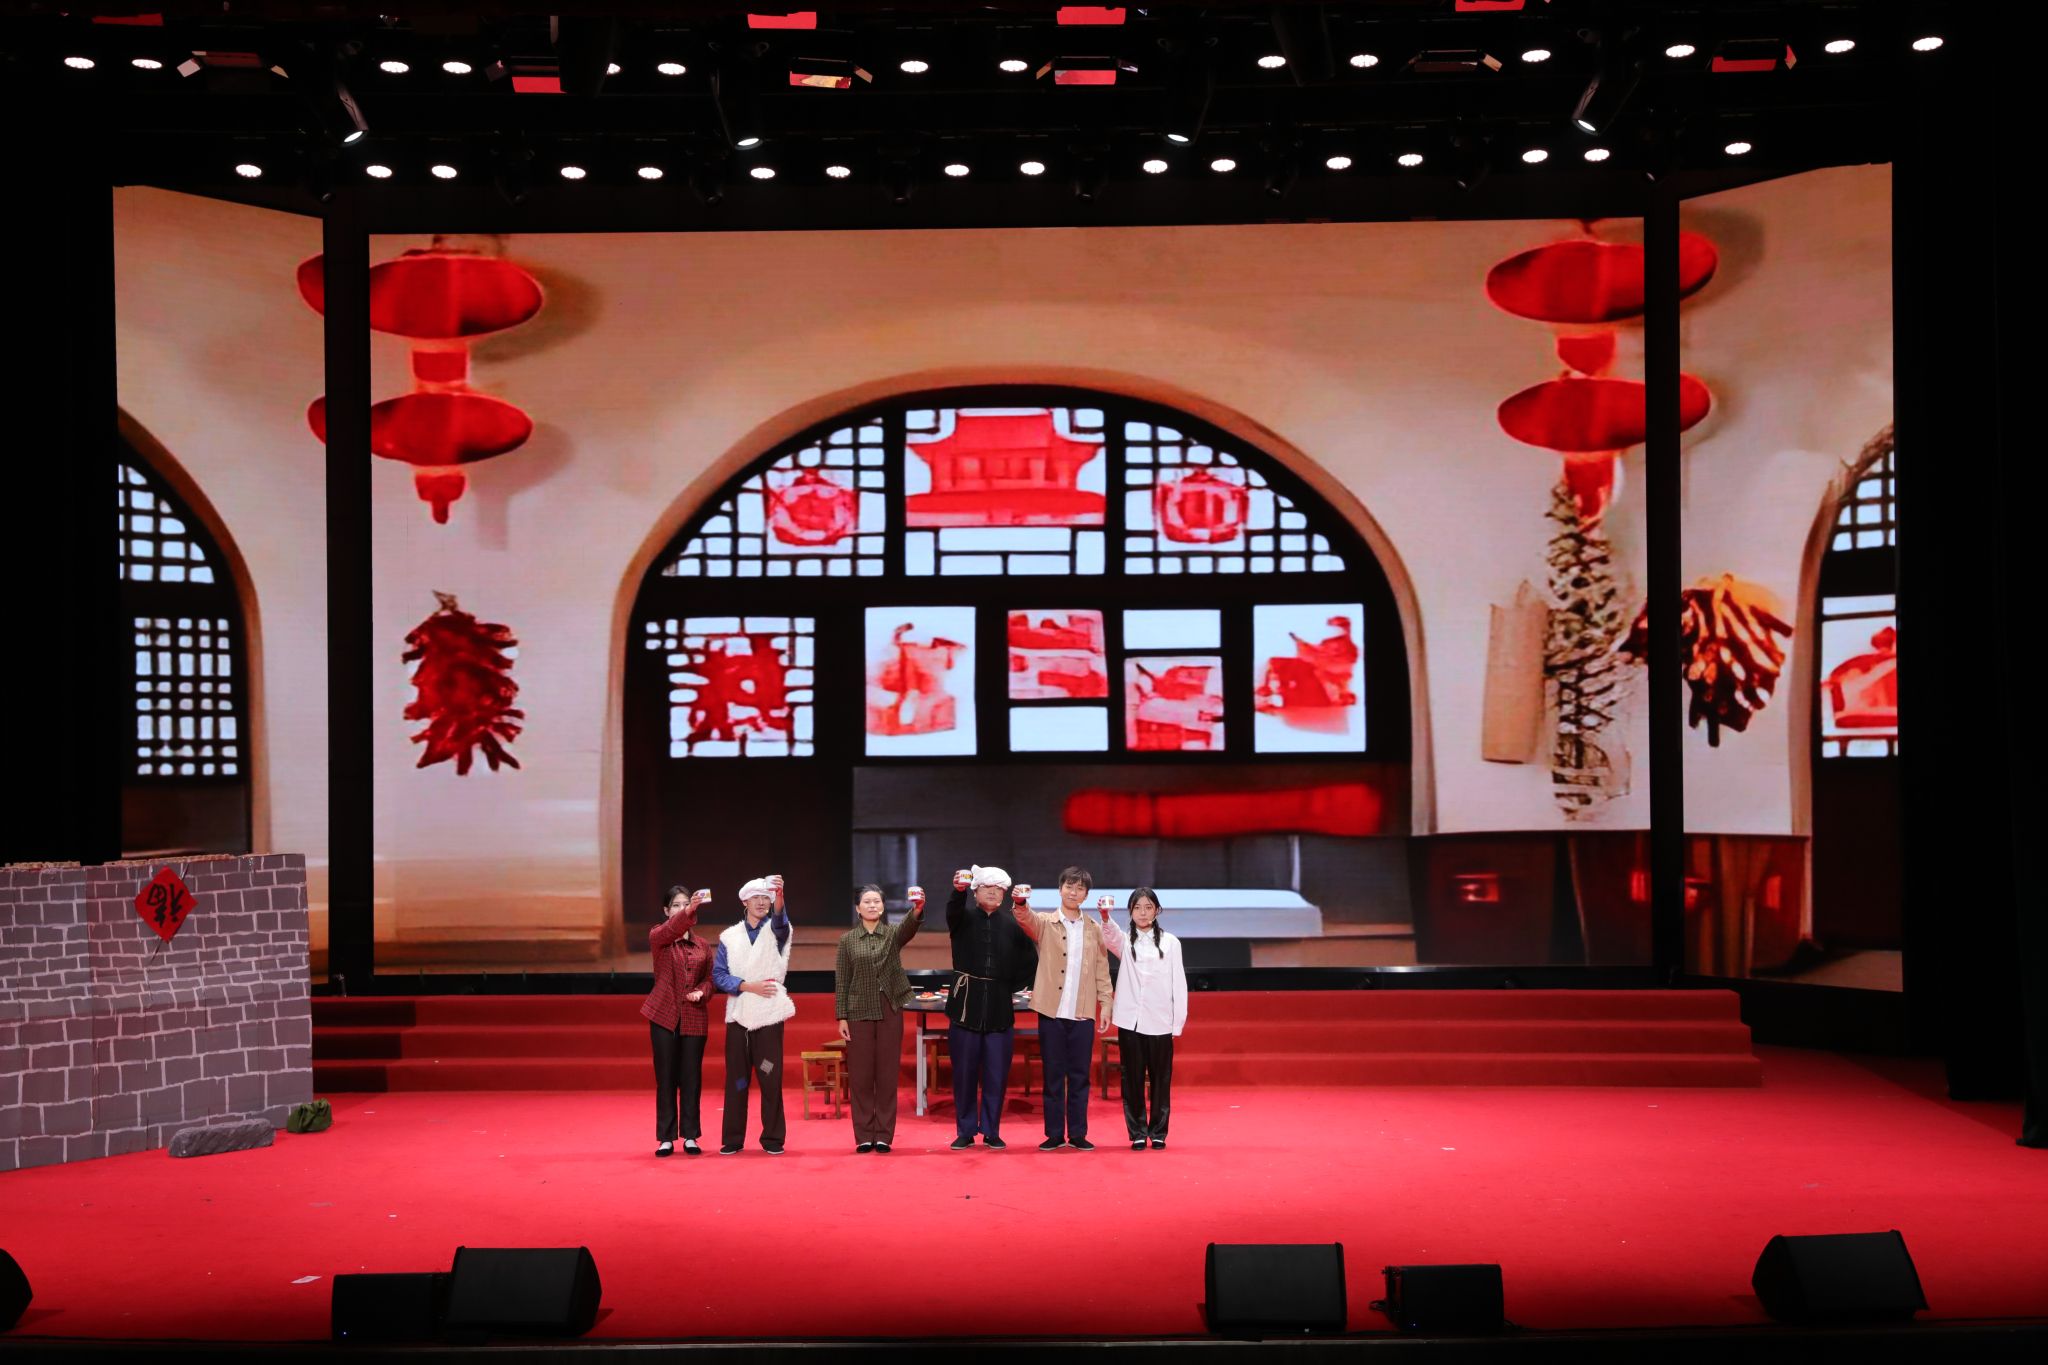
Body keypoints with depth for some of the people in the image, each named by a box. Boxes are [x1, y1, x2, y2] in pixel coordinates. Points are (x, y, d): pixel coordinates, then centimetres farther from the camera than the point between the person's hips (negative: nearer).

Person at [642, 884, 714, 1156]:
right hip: (664, 1015, -3)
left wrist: (702, 991, -9)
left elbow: (710, 977, 14)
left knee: (692, 1078, 4)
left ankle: (690, 1136, 12)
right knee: (666, 1078, 1)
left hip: (694, 1018, 3)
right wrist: (688, 912, -43)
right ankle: (666, 1138, 7)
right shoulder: (657, 937, -1)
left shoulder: (702, 946, 11)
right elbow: (670, 930, -24)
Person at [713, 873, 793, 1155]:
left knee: (770, 1078, -3)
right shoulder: (730, 937, 10)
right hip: (738, 1016, 1)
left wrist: (779, 895, -41)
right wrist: (749, 986, -10)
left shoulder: (776, 930, 5)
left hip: (769, 1015, -1)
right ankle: (732, 1139, 10)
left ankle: (772, 1138, 6)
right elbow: (718, 975, 3)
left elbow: (781, 919, -20)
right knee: (736, 1079, 3)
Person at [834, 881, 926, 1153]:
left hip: (890, 1011, 0)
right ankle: (864, 1136, 8)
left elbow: (910, 927, -20)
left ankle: (884, 1135, 8)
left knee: (888, 1073, 2)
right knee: (860, 1074, 1)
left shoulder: (894, 934, 3)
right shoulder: (848, 940, 4)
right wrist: (841, 1017, -4)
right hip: (859, 1012, 0)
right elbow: (841, 981, 3)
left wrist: (917, 910, -43)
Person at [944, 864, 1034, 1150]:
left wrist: (1010, 986, -6)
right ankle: (965, 1131, 14)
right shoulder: (964, 919, 2)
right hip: (966, 1008, -1)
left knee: (996, 1075, 3)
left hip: (999, 1011, 1)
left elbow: (1025, 960, 6)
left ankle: (991, 1132, 14)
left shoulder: (1011, 926, 5)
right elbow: (953, 911, -21)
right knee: (964, 1073, 4)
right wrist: (958, 890, -41)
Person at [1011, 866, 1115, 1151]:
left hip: (1083, 1013, 1)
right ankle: (1054, 1134, 9)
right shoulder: (1045, 923, 2)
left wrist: (1106, 1004, 3)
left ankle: (1077, 1133, 11)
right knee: (1053, 1074, 3)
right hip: (1052, 1011, -1)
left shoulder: (1095, 929, 9)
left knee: (1079, 1075, 5)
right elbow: (1026, 918, -19)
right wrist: (1021, 902, -42)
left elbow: (1102, 970, 11)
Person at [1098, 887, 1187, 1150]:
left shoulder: (1170, 943, 5)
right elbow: (1110, 936, -18)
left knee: (1160, 1078, 3)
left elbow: (1179, 983, 5)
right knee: (1133, 1079, 3)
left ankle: (1158, 1132, 12)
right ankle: (1138, 1133, 10)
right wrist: (1105, 916, -40)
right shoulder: (1124, 941, 6)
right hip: (1130, 1021, 1)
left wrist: (1178, 1022, 0)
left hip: (1160, 1022, -1)